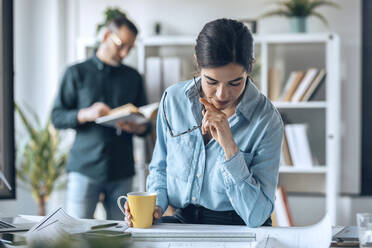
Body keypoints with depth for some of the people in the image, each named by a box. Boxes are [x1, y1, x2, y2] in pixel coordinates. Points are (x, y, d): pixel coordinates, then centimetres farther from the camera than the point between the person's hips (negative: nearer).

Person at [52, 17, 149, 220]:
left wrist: (138, 127, -8)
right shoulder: (77, 73, 8)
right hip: (85, 167, -2)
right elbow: (57, 117, 3)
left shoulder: (133, 77, 17)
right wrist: (86, 114, -16)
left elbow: (145, 124, 16)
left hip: (122, 170, 3)